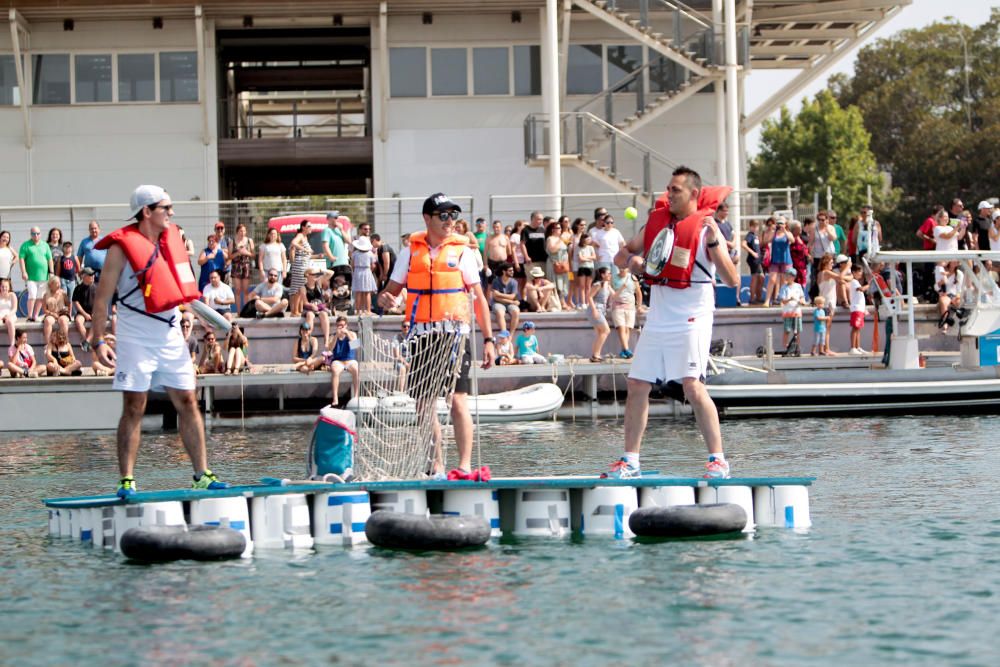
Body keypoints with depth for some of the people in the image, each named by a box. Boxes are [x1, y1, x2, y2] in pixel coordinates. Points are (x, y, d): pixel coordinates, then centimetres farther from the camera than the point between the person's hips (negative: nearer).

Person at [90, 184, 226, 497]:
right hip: (136, 336, -6)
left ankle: (202, 473, 8)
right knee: (134, 408, -5)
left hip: (171, 334, 6)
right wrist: (98, 340, -15)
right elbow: (102, 297, -9)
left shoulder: (172, 237, 10)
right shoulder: (122, 247, -8)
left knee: (187, 402, 4)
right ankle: (126, 480, -3)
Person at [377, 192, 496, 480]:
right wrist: (384, 298, -12)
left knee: (458, 401, -12)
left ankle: (465, 466, -13)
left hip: (454, 334, -3)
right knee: (424, 405, 4)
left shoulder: (462, 251, 4)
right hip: (422, 335, 3)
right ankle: (436, 468, 11)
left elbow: (479, 298, 7)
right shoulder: (411, 252, 9)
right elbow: (392, 290, 13)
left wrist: (488, 339, 2)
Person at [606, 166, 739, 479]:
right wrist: (631, 260, -2)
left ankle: (718, 459, -12)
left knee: (693, 386, -17)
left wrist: (714, 243, -29)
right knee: (636, 386, 6)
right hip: (657, 320, 7)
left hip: (691, 320, -7)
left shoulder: (705, 228, -8)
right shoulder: (657, 221, 11)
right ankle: (630, 461, 15)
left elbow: (733, 280, -17)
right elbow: (621, 255, 21)